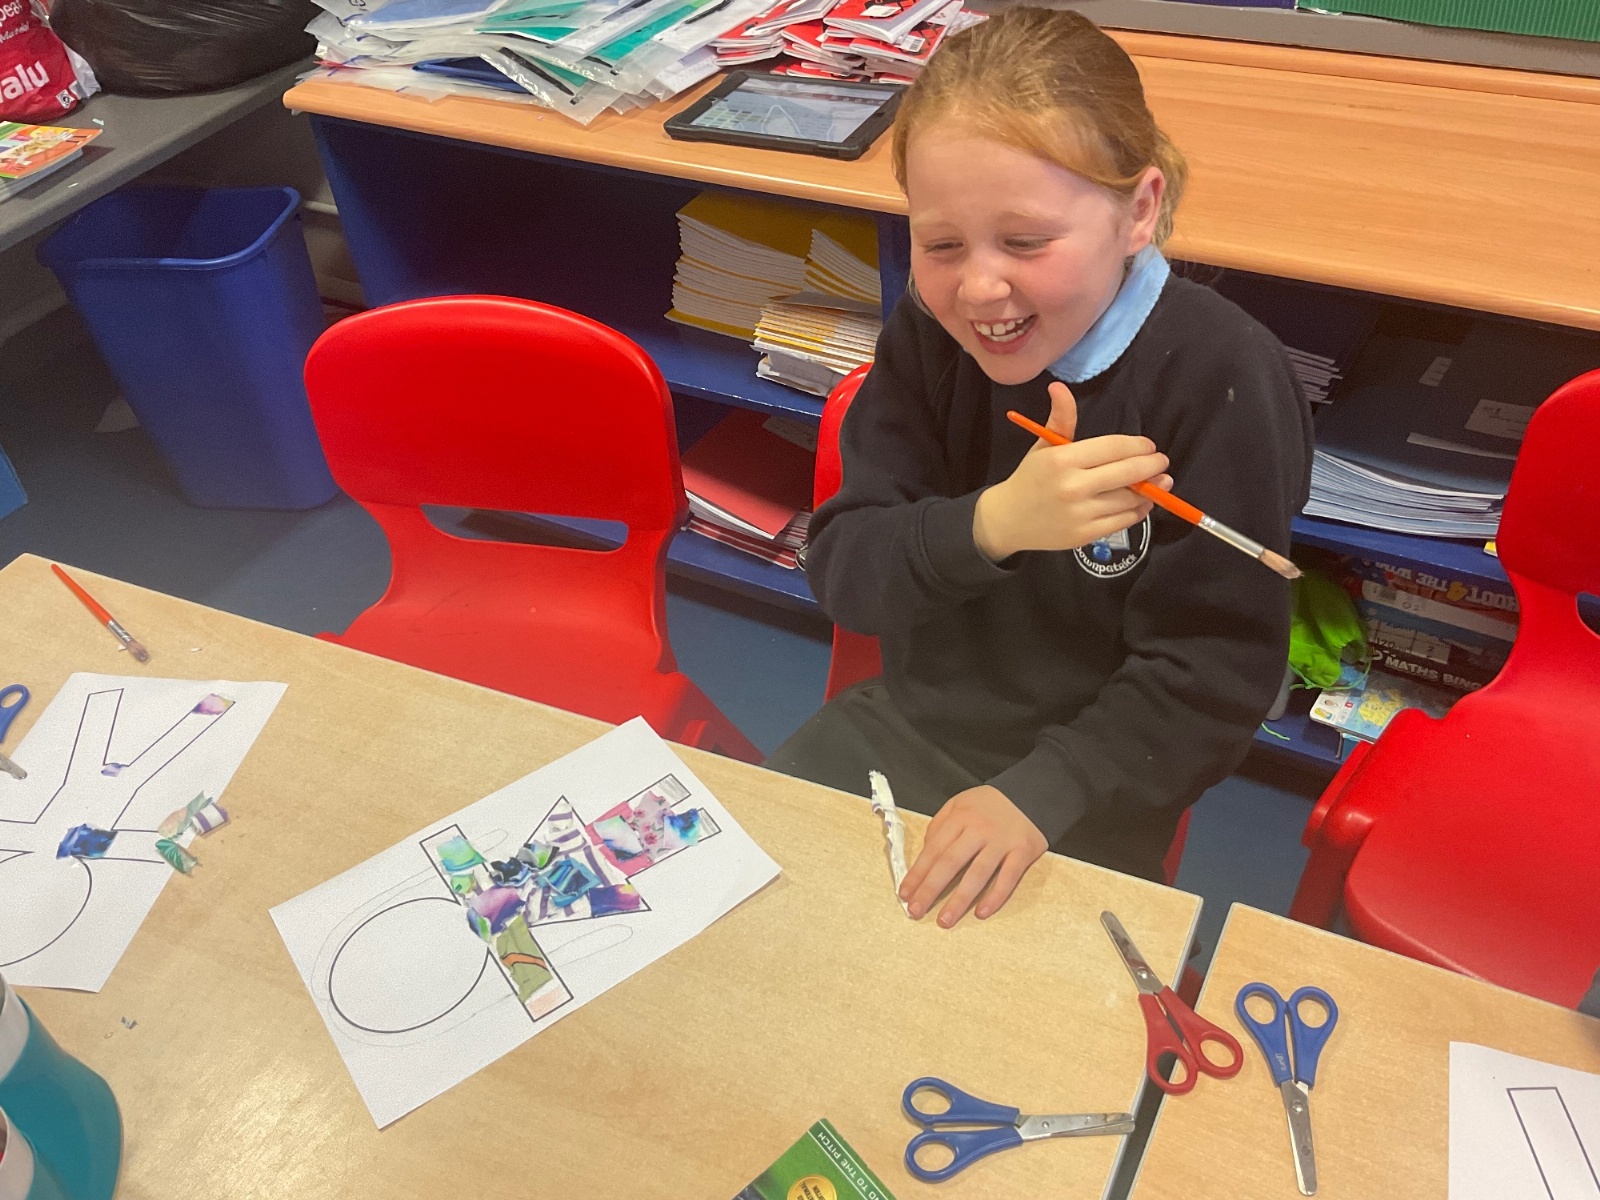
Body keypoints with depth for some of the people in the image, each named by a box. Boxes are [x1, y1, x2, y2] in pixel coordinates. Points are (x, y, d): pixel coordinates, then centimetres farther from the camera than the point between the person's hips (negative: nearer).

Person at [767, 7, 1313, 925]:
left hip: (1083, 781, -3)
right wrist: (989, 525, -32)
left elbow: (1215, 670, -18)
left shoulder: (1226, 380, -21)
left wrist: (1039, 795, -28)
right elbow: (843, 572, -13)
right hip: (905, 726, 4)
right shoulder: (929, 333, -8)